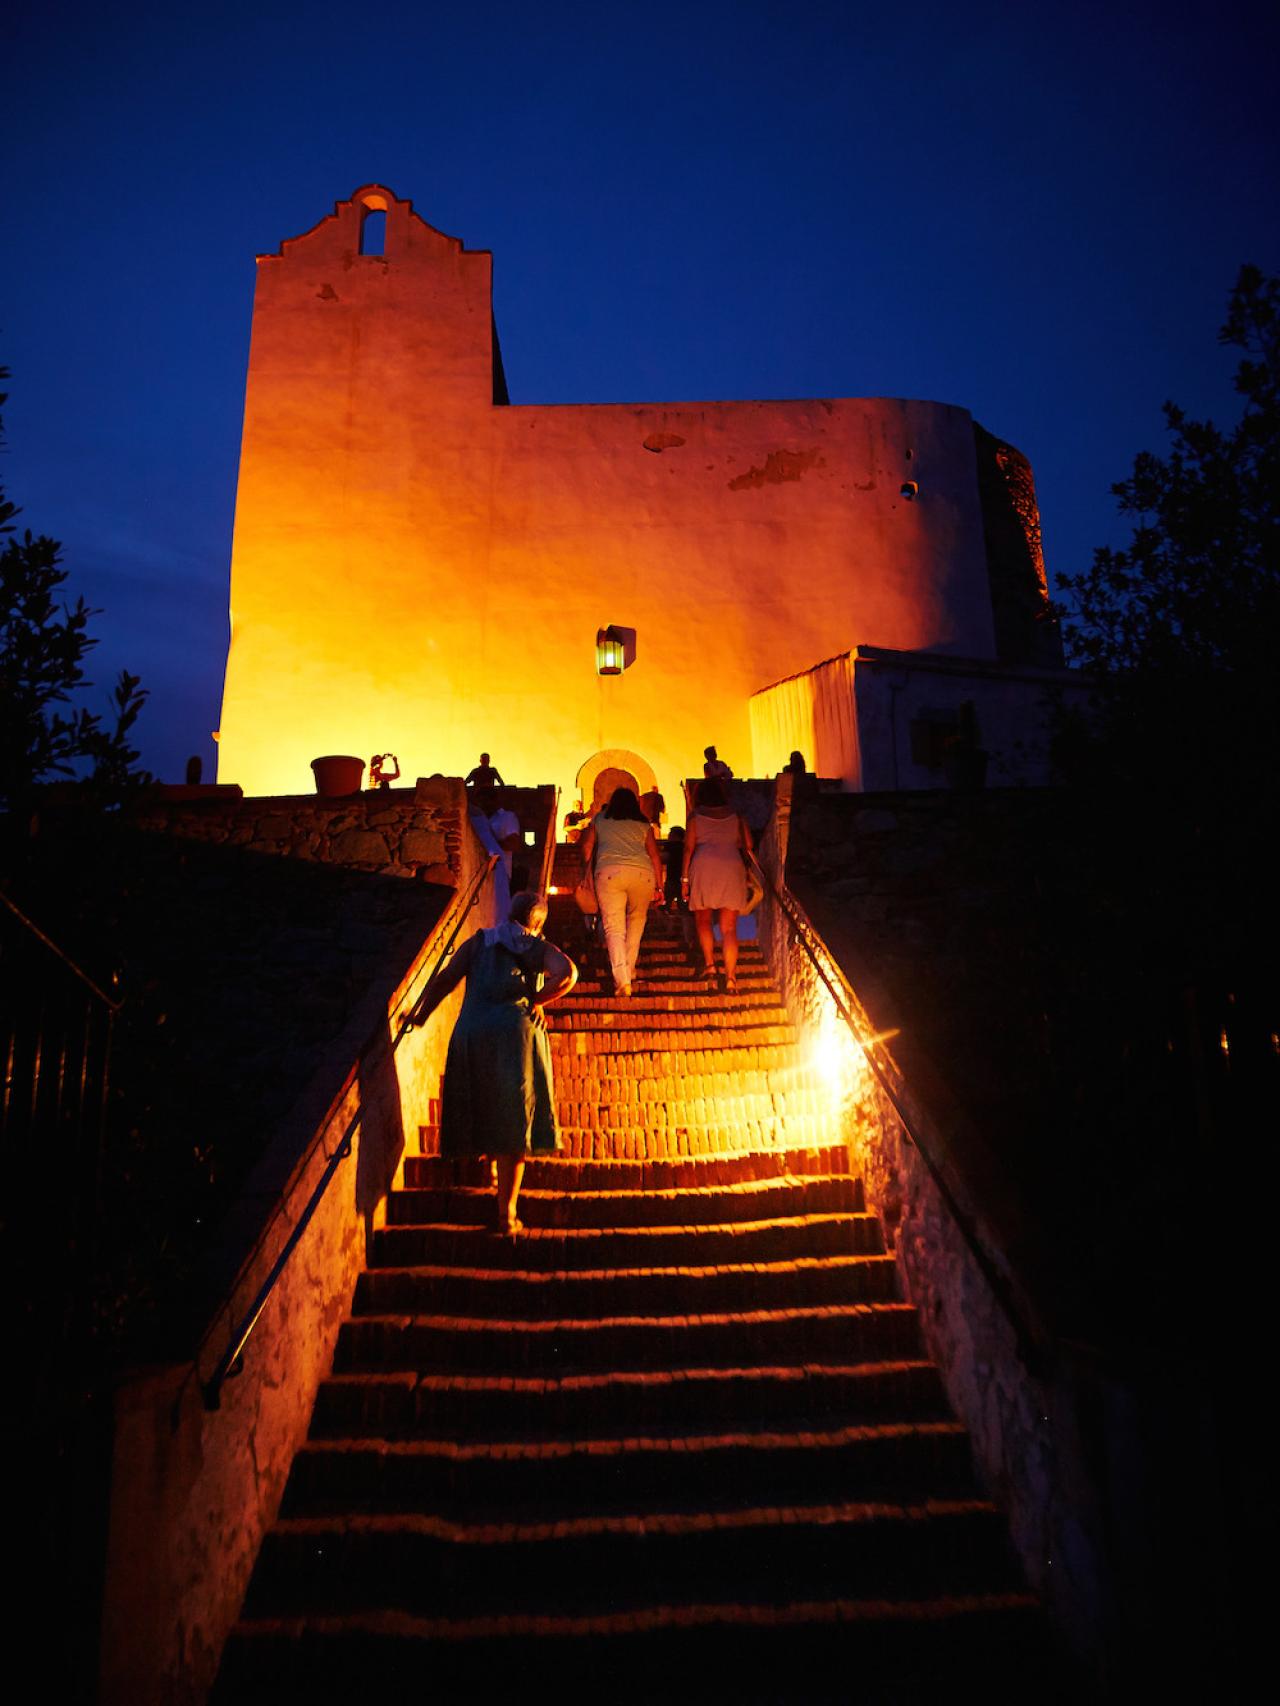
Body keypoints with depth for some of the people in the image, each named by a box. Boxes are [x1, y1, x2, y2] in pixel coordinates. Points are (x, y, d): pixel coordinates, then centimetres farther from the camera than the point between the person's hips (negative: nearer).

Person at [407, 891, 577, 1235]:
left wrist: (420, 1016, 17)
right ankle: (506, 1212, -1)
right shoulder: (539, 948, 11)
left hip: (470, 1033, 2)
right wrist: (535, 1000, -1)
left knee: (482, 1106, 22)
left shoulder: (478, 942, 17)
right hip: (516, 1032, -2)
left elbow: (446, 979, 8)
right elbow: (568, 972, -10)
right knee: (514, 1120, 1)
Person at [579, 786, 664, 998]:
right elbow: (654, 855, 14)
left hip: (609, 871, -1)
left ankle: (622, 980, -17)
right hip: (642, 872, 1)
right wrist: (659, 887, 15)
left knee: (614, 928, -3)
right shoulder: (644, 825, 21)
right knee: (636, 921, 22)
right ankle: (629, 971, 23)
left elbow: (586, 846, 13)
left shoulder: (599, 821, 21)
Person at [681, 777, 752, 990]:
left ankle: (709, 963, 3)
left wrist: (685, 878, 3)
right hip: (733, 868, 2)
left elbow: (689, 848, 3)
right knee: (729, 928, 1)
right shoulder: (735, 816, 14)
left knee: (702, 921, 16)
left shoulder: (695, 817, 9)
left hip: (704, 867, -1)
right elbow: (747, 845, 12)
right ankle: (730, 976, -9)